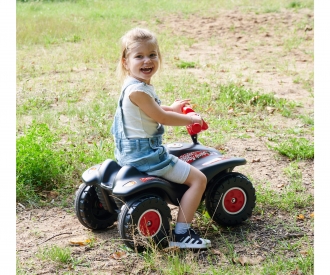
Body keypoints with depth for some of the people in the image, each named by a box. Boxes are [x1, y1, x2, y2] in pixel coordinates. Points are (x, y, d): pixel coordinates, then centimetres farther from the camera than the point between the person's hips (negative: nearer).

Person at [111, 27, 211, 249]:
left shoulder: (140, 85, 9)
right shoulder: (137, 90, -23)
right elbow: (161, 117, -18)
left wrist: (172, 108, 32)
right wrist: (190, 119, -4)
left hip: (132, 152, 11)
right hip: (145, 154, -11)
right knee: (198, 179, -10)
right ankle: (181, 234, -12)